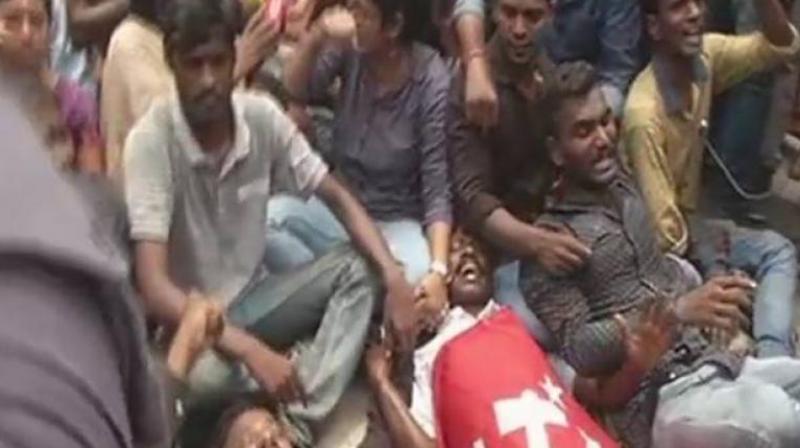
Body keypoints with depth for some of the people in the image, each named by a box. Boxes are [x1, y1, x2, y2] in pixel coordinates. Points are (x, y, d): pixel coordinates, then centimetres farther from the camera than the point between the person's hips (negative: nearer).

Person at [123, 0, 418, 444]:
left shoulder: (263, 116, -10)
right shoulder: (150, 140, -24)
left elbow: (338, 197, -1)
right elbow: (153, 286, -30)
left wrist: (394, 277, -18)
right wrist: (250, 350, -41)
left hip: (252, 298, 5)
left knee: (357, 269, -18)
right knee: (205, 376, -38)